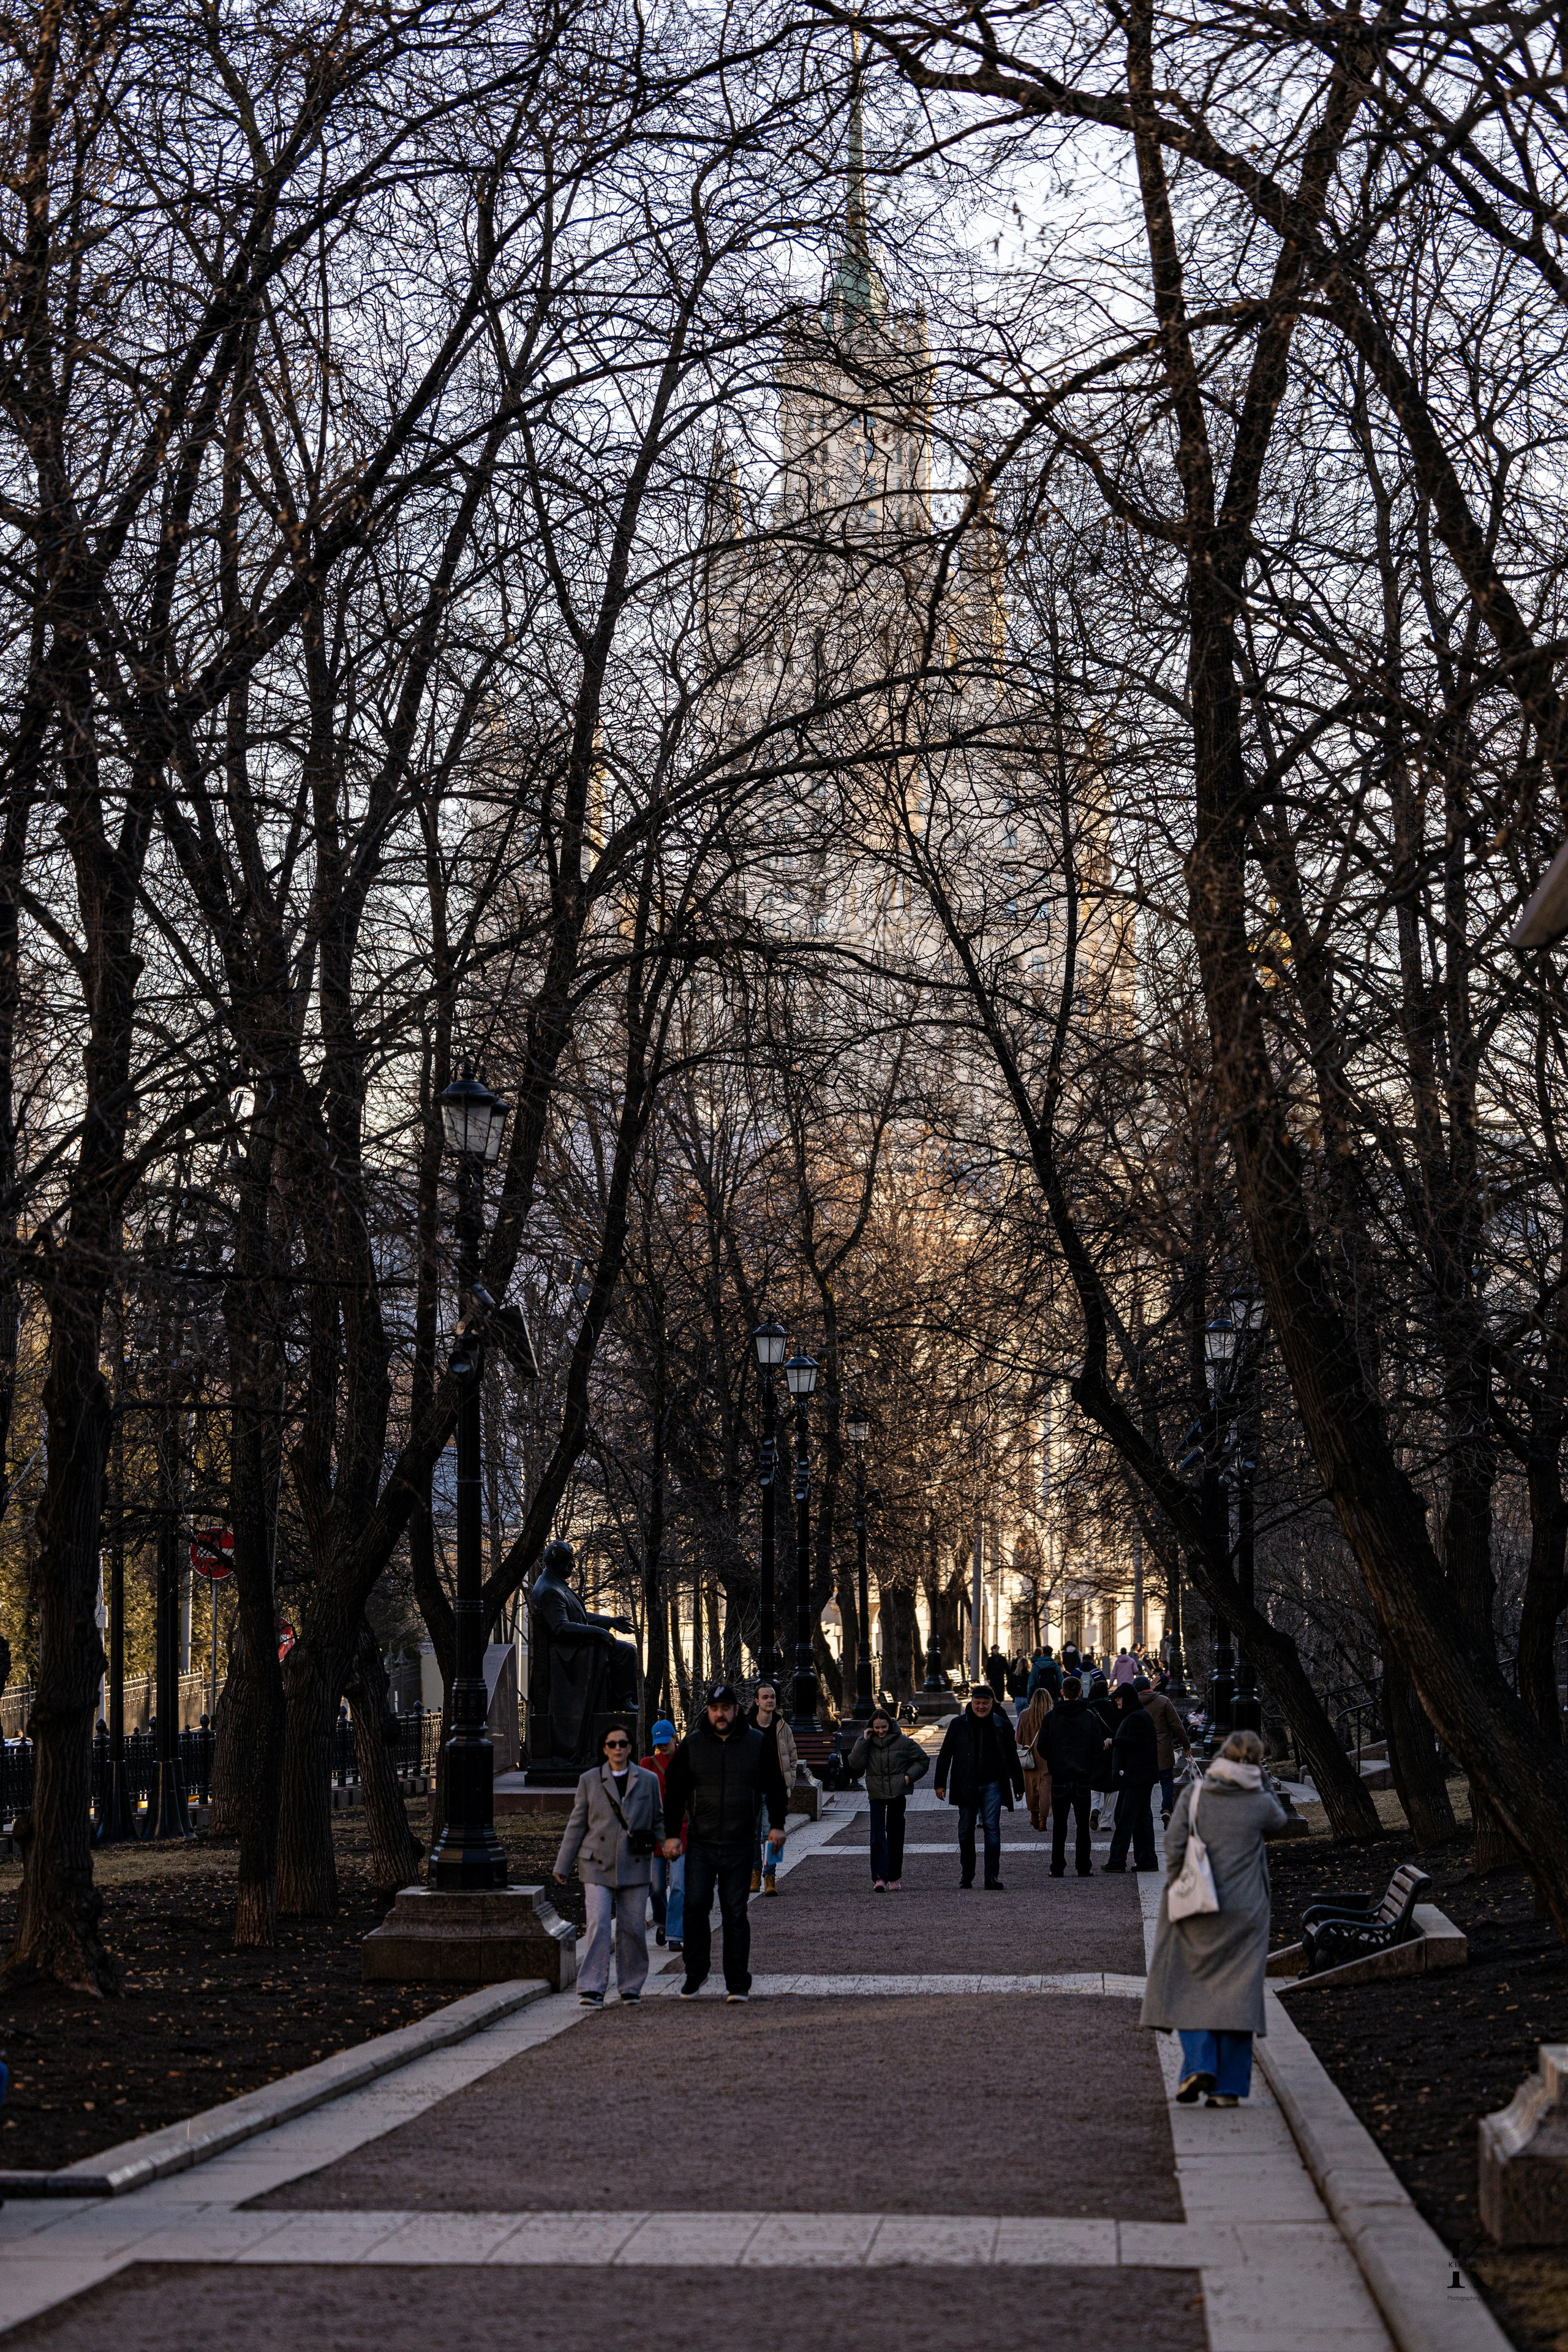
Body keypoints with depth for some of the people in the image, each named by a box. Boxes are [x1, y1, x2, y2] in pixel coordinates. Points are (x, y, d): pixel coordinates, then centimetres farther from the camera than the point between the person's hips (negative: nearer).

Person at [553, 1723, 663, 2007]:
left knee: (633, 1928, 3)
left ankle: (631, 1987, 17)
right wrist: (562, 1866, 7)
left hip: (634, 1866, 1)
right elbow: (577, 1825, 9)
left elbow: (658, 1820, 16)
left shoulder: (648, 1780, 9)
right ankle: (592, 1989, -13)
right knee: (598, 1925, -12)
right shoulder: (590, 1781, 7)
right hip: (598, 1865, -1)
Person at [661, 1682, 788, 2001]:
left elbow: (775, 1786, 10)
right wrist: (672, 1834, 1)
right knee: (695, 1906, -6)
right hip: (700, 1844, 1)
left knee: (735, 1913, 2)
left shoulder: (758, 1744, 4)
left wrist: (776, 1825, 1)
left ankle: (738, 1984, 7)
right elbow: (675, 1792, 7)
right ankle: (696, 1974, 10)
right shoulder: (691, 1745, 5)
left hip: (740, 1846, -1)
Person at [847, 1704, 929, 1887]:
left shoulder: (902, 1741, -2)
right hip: (876, 1795, 0)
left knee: (895, 1836, 7)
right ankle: (879, 1878, -18)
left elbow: (923, 1760, 7)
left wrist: (909, 1776, -5)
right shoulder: (867, 1742, 2)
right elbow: (855, 1763, -11)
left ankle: (894, 1878, 17)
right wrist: (864, 1740, -13)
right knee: (878, 1836, -11)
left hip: (897, 1795, 0)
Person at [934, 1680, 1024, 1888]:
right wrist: (940, 1783, 0)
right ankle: (966, 1876, 18)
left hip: (992, 1785, -1)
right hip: (966, 1786, 1)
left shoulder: (1002, 1726, 6)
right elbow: (945, 1755, 5)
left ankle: (992, 1876, -8)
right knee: (966, 1831, 7)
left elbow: (1012, 1758, 13)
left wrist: (1018, 1786, 14)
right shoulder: (959, 1724, 4)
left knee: (992, 1828, -8)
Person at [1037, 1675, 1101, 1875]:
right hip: (1084, 1779, 0)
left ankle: (1057, 1868, 5)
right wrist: (1092, 1771, 12)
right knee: (1083, 1825, 6)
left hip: (1059, 1778, 0)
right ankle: (1084, 1868, 4)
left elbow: (1042, 1748, -2)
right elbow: (1099, 1747, -3)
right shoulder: (1090, 1717, -3)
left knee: (1059, 1826, 7)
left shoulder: (1051, 1717, -3)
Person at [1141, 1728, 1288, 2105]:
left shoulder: (1194, 1794, -3)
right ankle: (1228, 2087, 5)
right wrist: (1258, 1784, 18)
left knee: (1191, 1989, 12)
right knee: (1237, 1991, 5)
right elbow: (1280, 1820, 20)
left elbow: (1175, 1845, -9)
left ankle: (1198, 2066, -6)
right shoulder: (1260, 1803, -4)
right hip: (1244, 1912, 0)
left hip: (1196, 1908, 0)